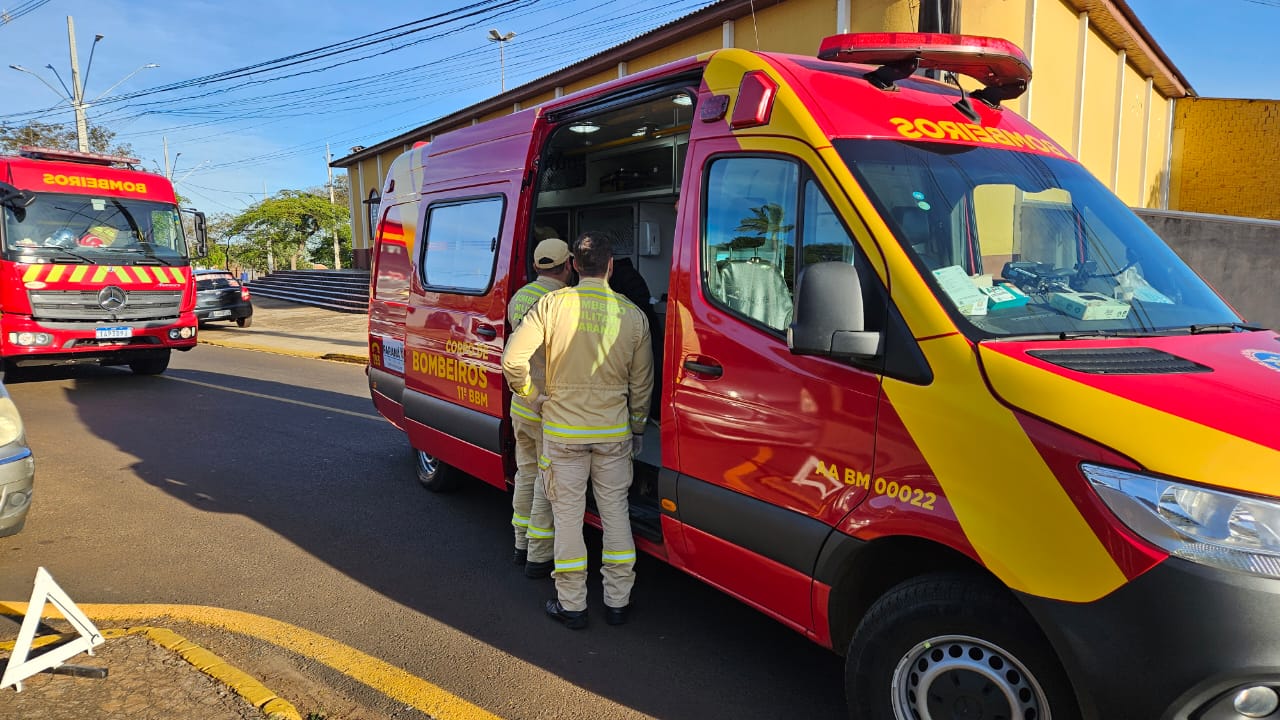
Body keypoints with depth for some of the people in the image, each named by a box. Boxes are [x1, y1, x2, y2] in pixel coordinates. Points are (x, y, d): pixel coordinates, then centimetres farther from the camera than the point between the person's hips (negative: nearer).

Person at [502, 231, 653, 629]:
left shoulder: (553, 304, -9)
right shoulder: (632, 314, -3)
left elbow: (513, 359, -14)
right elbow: (642, 382, 4)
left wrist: (529, 390, 4)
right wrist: (637, 427, 17)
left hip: (563, 429, -1)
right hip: (614, 431, 2)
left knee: (568, 514, 9)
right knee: (615, 511, 13)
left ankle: (571, 604, 17)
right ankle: (617, 601, 21)